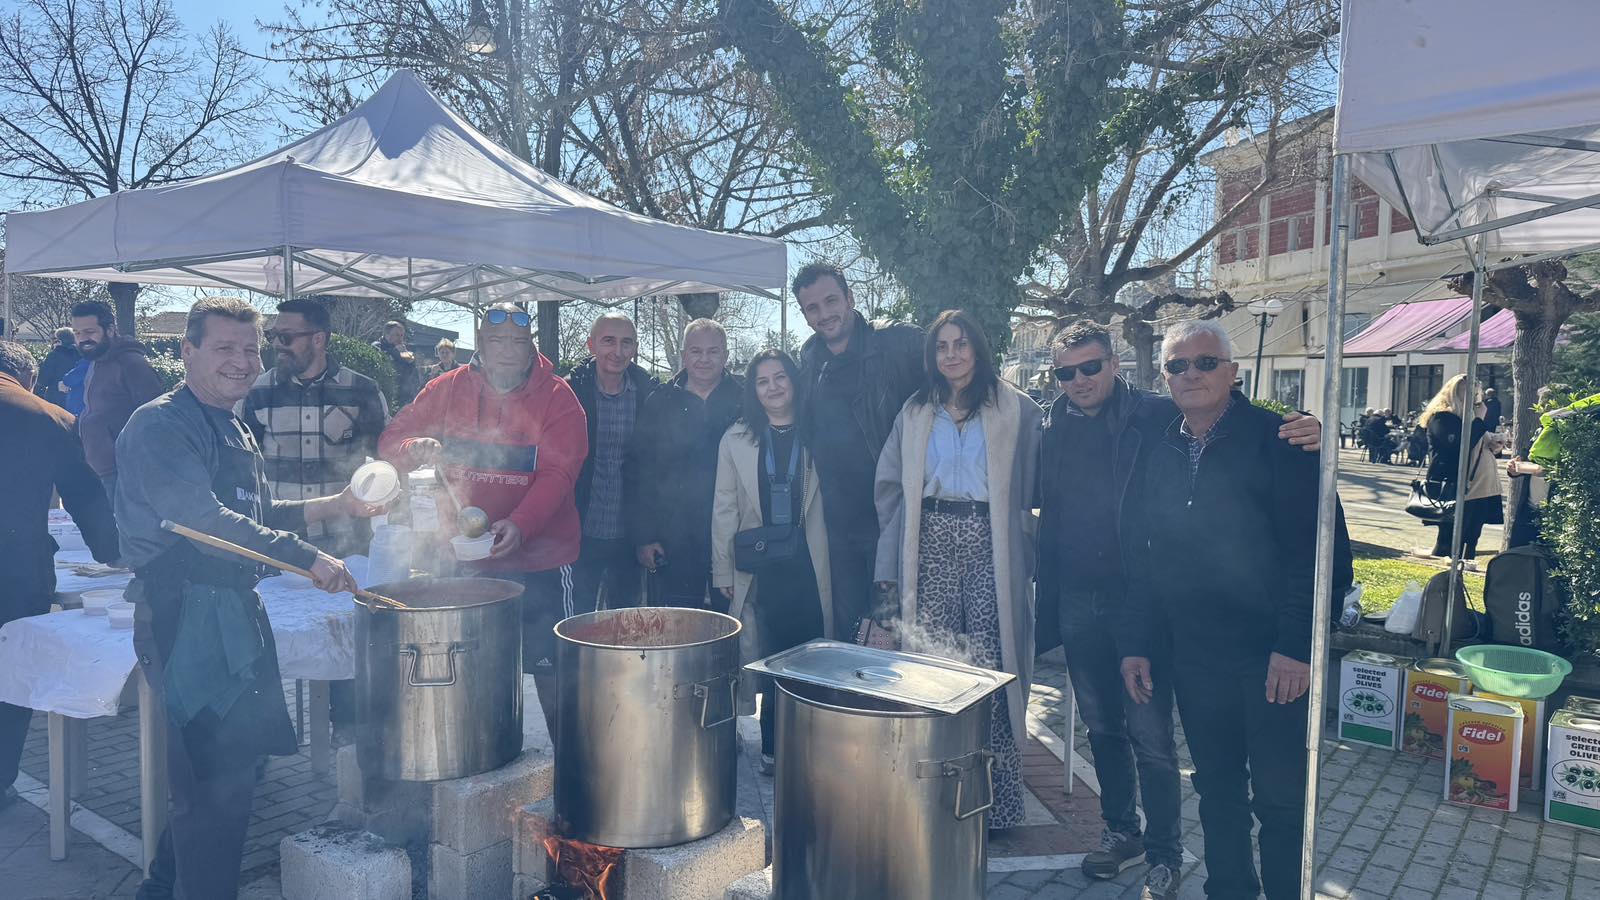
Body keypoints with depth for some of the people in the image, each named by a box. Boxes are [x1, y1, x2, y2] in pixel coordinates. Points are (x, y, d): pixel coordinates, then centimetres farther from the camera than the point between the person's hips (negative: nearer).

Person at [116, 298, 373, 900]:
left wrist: (332, 506, 13)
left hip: (235, 611, 10)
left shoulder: (233, 427, 16)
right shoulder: (161, 425, -14)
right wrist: (306, 557, -28)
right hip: (185, 616, -10)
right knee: (219, 780, -5)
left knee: (233, 763, 19)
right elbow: (204, 519, -26)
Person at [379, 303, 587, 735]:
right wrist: (414, 448, -19)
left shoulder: (557, 397, -7)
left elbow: (557, 473, -17)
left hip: (538, 558, -3)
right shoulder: (446, 390, 3)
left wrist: (520, 525, -33)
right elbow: (390, 440, 6)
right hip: (461, 559, 4)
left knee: (551, 672, 3)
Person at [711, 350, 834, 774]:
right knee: (772, 655, 3)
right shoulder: (736, 439, 8)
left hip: (808, 561, 0)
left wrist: (831, 561, -2)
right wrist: (723, 571, 4)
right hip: (759, 564, 1)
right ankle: (774, 747, 15)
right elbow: (725, 509, 7)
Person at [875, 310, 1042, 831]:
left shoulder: (1016, 410, 5)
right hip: (932, 543, 3)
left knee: (990, 669, -6)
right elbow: (892, 488, 12)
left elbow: (1031, 489, 1)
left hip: (990, 545, -2)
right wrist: (890, 567, 6)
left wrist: (1030, 562, -7)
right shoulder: (916, 412, 14)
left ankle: (998, 801, 5)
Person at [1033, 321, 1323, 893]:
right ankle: (1121, 831, 36)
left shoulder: (1156, 418, -9)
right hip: (1079, 603, 5)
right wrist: (1046, 610, 7)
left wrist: (1303, 433, -34)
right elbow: (1049, 521, 9)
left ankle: (1163, 855, 19)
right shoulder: (1056, 430, 4)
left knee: (1151, 736, 1)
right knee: (1102, 728, 17)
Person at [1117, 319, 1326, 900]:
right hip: (1193, 653, 4)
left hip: (1270, 654, -4)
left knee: (1279, 795, 5)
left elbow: (1308, 546, -11)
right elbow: (1138, 553, 10)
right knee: (1217, 788, 16)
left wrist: (1295, 644, -17)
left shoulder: (1276, 439, -7)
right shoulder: (1155, 447, 8)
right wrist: (1136, 643, 6)